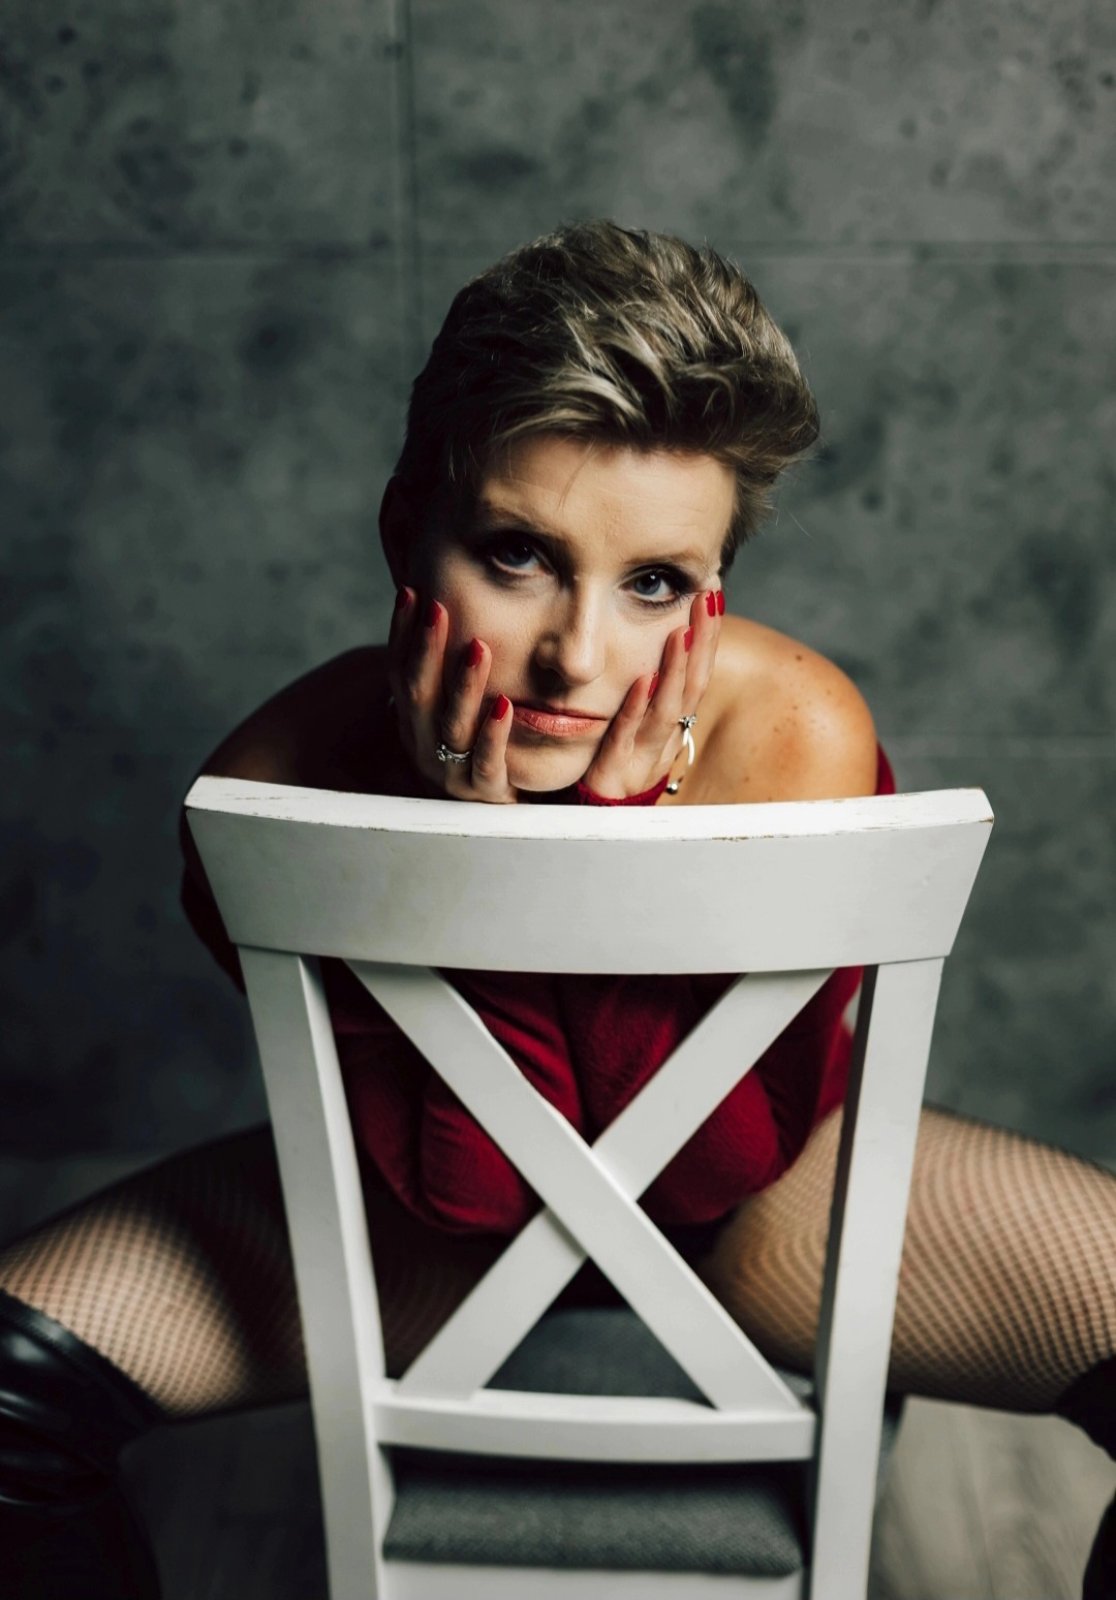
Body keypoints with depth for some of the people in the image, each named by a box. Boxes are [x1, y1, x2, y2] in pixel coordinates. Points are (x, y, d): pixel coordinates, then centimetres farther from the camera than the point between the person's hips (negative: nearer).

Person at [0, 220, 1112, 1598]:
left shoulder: (798, 740, -28)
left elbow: (716, 1168, -25)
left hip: (742, 1179, 1)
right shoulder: (278, 785, -27)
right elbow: (464, 1186, -23)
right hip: (431, 1193, 0)